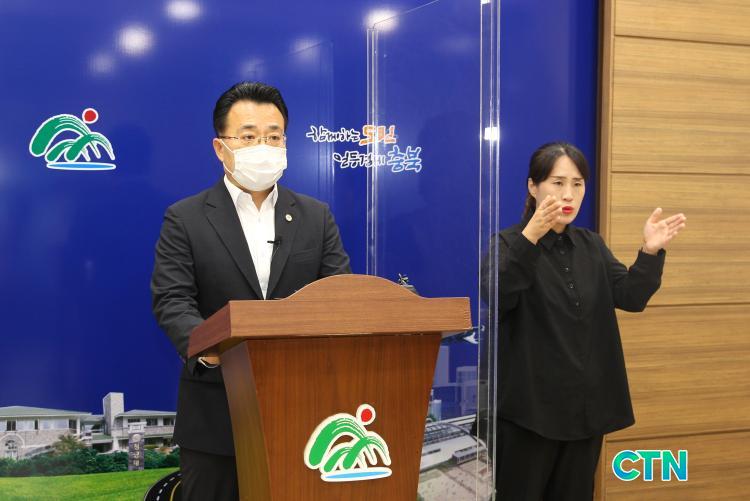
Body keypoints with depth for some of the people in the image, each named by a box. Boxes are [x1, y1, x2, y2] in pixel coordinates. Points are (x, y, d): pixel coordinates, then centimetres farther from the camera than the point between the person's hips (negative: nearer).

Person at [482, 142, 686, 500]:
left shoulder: (592, 246, 10)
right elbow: (495, 296, -27)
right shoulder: (509, 242, -7)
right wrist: (530, 237, -41)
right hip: (529, 405, -5)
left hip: (585, 404, 5)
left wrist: (650, 252, -20)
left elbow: (630, 297, -1)